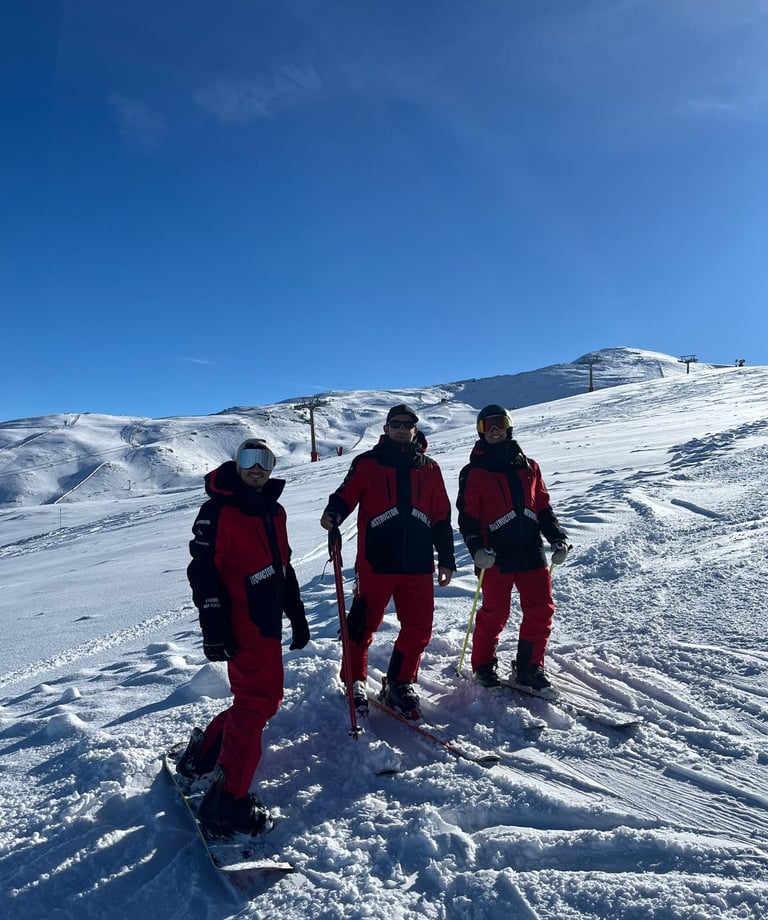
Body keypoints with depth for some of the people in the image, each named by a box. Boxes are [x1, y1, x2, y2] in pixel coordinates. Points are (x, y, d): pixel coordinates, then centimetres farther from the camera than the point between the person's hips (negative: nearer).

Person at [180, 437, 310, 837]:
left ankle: (203, 754, 32)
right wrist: (214, 630, -21)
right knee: (255, 703, -8)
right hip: (242, 627, -9)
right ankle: (228, 803, 1)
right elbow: (203, 571, -16)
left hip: (268, 624, 9)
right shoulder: (218, 510, -11)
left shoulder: (273, 511, 13)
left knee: (265, 699, 17)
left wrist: (297, 616, 20)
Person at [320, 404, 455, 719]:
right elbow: (345, 496, -4)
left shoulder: (428, 469, 13)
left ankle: (400, 683, 25)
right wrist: (333, 514, -26)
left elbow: (442, 518, 15)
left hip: (418, 565, 3)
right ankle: (355, 682, 25)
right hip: (375, 563, -3)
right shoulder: (367, 463, 4)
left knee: (419, 628, 6)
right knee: (363, 625, 4)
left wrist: (446, 559, 14)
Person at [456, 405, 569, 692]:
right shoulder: (473, 472, 1)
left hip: (531, 553, 4)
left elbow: (543, 507, 16)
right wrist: (476, 548, -18)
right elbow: (467, 516, -4)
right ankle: (483, 665, 23)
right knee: (495, 613, 3)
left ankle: (529, 666, 19)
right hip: (495, 556, -4)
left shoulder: (528, 467, 14)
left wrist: (558, 539, 6)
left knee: (541, 610, 3)